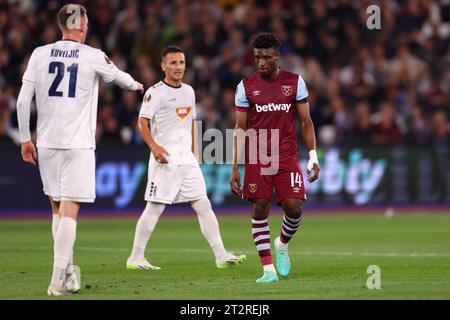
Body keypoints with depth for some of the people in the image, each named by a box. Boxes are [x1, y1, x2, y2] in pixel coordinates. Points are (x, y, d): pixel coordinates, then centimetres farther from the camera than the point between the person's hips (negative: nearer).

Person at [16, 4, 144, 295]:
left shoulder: (40, 54, 3)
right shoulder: (93, 57, -2)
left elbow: (23, 100, 1)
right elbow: (119, 77, 19)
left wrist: (25, 139, 11)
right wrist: (136, 85, 42)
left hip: (46, 143, 3)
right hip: (78, 145, -3)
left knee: (58, 209, 15)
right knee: (69, 210, -7)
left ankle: (68, 273, 19)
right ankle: (58, 279, -15)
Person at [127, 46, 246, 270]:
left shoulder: (188, 91, 16)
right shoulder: (155, 92, -6)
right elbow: (142, 122, -12)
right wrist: (154, 146, -26)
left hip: (187, 160, 6)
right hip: (165, 160, -6)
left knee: (203, 206, 1)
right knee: (154, 208, -5)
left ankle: (221, 256, -1)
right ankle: (135, 258, 3)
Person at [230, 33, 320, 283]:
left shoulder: (294, 82, 4)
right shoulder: (246, 86, 3)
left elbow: (306, 121, 8)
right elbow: (241, 128, 4)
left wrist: (313, 156, -1)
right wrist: (235, 168, 0)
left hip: (287, 158, 0)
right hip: (257, 160, 0)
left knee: (294, 208, -9)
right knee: (260, 209, -5)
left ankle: (282, 245, 24)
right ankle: (268, 269, 0)